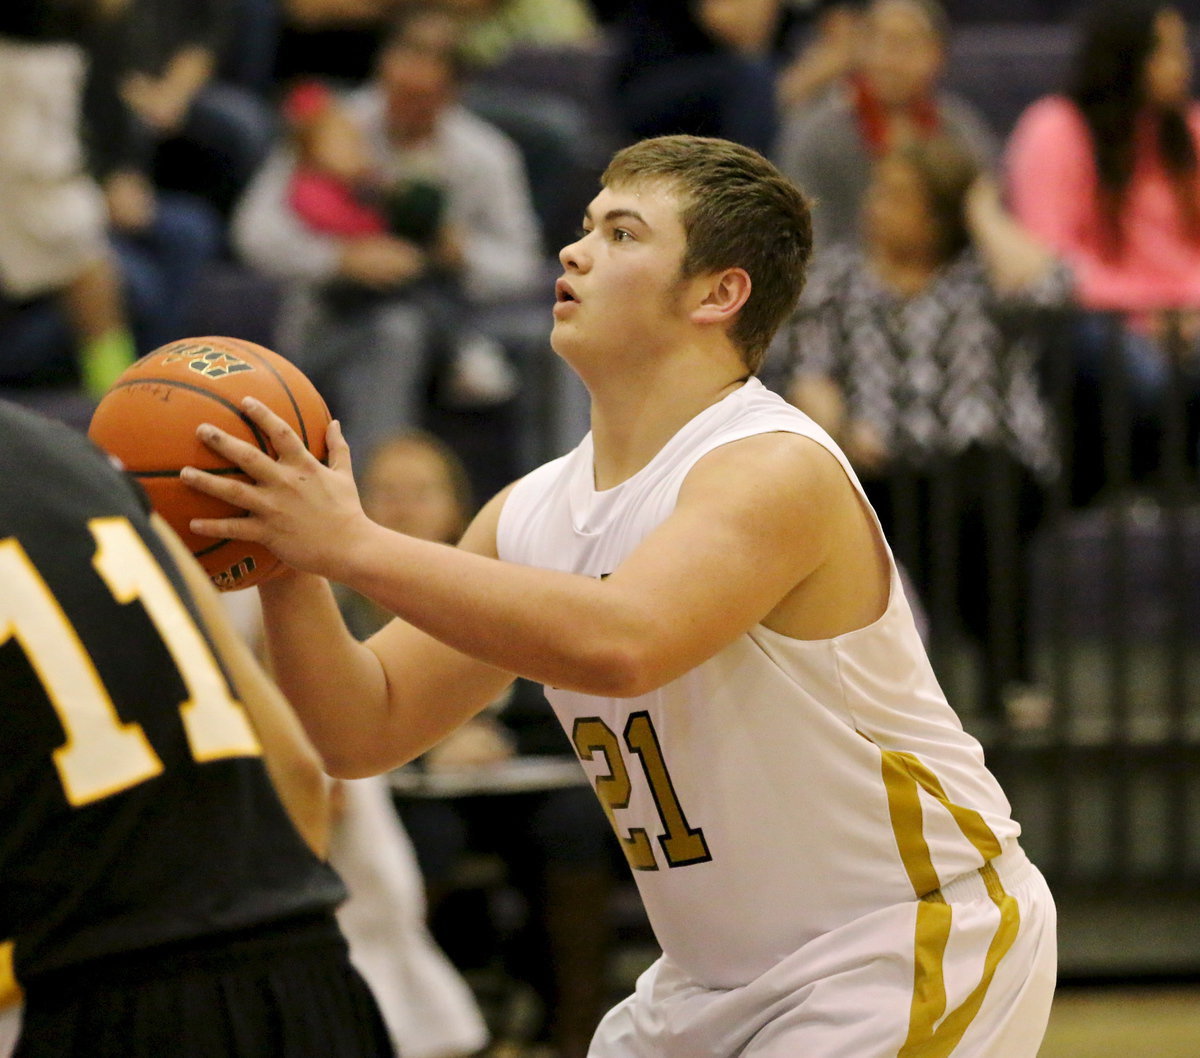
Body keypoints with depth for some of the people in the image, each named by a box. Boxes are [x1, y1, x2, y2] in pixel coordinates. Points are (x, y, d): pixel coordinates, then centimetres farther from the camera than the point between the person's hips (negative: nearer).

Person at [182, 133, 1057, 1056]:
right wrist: (288, 557, -15)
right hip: (720, 979, 8)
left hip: (916, 950, -8)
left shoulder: (777, 469, -21)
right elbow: (365, 728, 3)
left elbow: (620, 645, -41)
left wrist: (352, 545, -38)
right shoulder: (534, 512, 4)